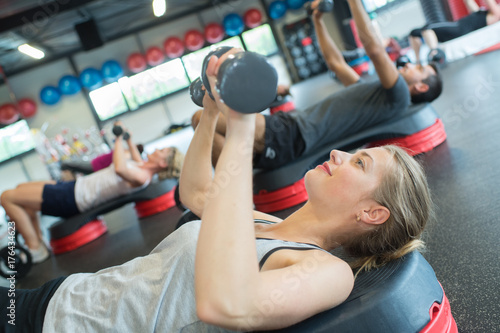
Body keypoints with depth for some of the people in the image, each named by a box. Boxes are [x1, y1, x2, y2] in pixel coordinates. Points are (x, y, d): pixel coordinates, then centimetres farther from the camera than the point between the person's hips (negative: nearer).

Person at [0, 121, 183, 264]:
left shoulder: (142, 177, -24)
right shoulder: (142, 166, 4)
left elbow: (120, 169, -45)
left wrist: (119, 139, -32)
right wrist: (128, 139, 25)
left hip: (75, 198, -10)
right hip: (77, 186, 10)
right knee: (21, 188, 24)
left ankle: (36, 249, -3)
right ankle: (37, 239, 24)